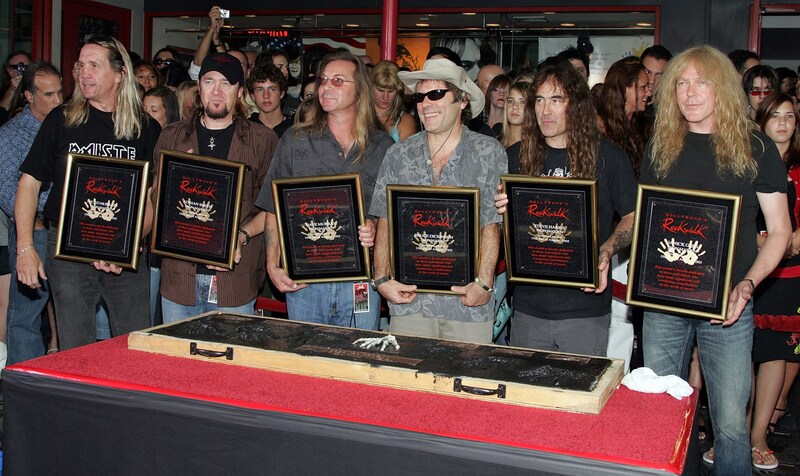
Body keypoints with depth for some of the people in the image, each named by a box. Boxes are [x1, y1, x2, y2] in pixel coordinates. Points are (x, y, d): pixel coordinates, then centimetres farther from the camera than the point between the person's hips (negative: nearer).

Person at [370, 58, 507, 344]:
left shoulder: (489, 153, 1)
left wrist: (483, 282, -13)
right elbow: (384, 224, 8)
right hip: (409, 298, 2)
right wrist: (382, 280, -3)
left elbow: (492, 224, -4)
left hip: (468, 302, -2)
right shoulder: (398, 156, 8)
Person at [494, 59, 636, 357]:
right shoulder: (516, 157, 6)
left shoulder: (607, 156, -2)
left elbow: (633, 217, 4)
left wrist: (606, 251, -14)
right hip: (528, 306, 3)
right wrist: (505, 212, -9)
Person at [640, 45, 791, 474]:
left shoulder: (755, 148, 1)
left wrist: (747, 283, -13)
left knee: (730, 421, 1)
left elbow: (778, 230, 3)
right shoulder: (660, 149, 9)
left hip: (727, 306, -2)